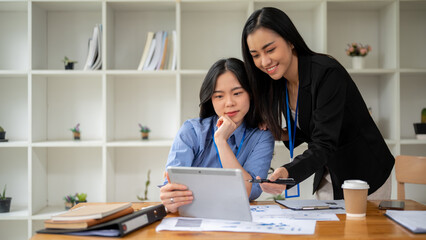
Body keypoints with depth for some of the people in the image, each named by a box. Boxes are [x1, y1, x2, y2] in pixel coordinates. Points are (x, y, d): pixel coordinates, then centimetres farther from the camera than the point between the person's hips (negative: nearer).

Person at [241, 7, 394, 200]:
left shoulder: (327, 73, -26)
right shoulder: (279, 83, -3)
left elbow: (324, 145, -32)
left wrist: (288, 173, -49)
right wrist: (281, 134, -12)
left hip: (366, 178, -6)